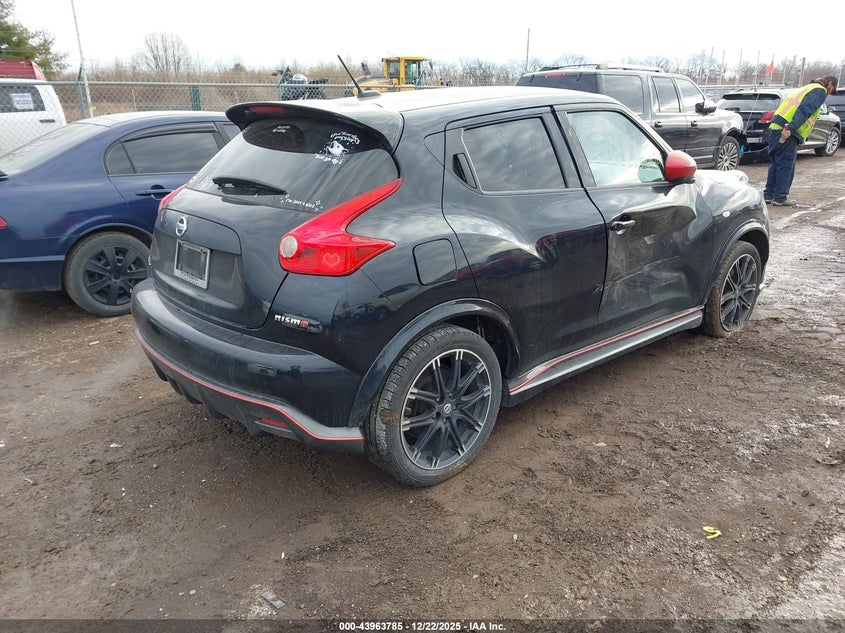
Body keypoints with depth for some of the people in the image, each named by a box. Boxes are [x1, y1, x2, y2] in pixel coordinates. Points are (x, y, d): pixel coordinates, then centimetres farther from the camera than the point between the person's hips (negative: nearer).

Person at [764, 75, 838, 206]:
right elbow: (805, 110, -16)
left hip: (775, 127, 9)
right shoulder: (820, 91, 1)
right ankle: (780, 198, -1)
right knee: (786, 165, -3)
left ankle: (769, 194, 17)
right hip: (787, 132, -9)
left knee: (775, 164, 14)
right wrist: (791, 128, -27)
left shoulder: (807, 88, 31)